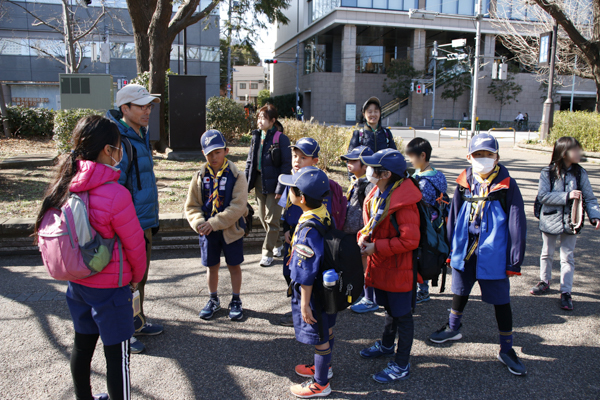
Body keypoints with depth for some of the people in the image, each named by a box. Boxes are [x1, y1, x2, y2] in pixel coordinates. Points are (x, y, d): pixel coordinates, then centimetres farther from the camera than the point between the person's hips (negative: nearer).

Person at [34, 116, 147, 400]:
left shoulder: (63, 186, -4)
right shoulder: (114, 194, -25)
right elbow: (134, 243, -14)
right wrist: (137, 276, 5)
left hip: (76, 282, 8)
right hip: (110, 287, -7)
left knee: (82, 344, 23)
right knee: (117, 354, 6)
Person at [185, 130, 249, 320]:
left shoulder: (236, 176, -11)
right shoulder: (200, 176, -1)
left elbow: (238, 206, -19)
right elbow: (191, 206, 2)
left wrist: (214, 223, -25)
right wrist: (198, 222, -18)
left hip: (231, 230, -3)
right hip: (208, 232, 3)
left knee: (234, 266, 11)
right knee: (211, 266, 15)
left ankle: (236, 301, 29)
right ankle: (213, 300, 35)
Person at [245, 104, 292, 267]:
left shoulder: (281, 138, -13)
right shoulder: (256, 136, 6)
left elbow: (286, 165, -14)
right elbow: (250, 161, 12)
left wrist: (280, 188, -17)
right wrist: (245, 183, 7)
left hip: (273, 183, -7)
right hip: (259, 181, 7)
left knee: (271, 219, 0)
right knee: (262, 216, 15)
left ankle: (267, 253, 12)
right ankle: (278, 244, 35)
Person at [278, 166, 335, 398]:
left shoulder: (308, 229, -33)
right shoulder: (324, 214, -5)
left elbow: (306, 273, -27)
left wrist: (304, 304, -20)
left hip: (314, 291, -9)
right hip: (327, 284, 9)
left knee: (320, 336, 9)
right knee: (325, 329, 26)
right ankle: (324, 366, 48)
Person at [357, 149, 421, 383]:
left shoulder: (403, 202, -26)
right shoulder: (376, 194, 3)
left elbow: (410, 240, -28)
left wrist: (376, 248, -23)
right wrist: (363, 238, -5)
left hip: (398, 268, -8)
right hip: (380, 266, 9)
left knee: (402, 315, 7)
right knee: (389, 309, 27)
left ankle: (401, 366, 21)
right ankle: (387, 345, 49)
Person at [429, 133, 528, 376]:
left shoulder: (506, 185, -11)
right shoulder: (464, 183, 0)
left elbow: (516, 225, -8)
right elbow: (453, 217, 8)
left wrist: (514, 261, -8)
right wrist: (450, 250, 9)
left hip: (494, 256, -3)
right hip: (464, 252, 4)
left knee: (501, 301, 7)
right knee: (460, 292, 21)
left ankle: (506, 349, 26)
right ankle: (452, 328, 45)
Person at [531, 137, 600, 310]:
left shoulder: (580, 173, -5)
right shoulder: (547, 173, -11)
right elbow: (543, 195, -19)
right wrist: (567, 196, -26)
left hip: (570, 222, 1)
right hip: (550, 220, 0)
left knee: (568, 257, 4)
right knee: (547, 254, 17)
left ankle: (566, 292, 12)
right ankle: (545, 282, 36)